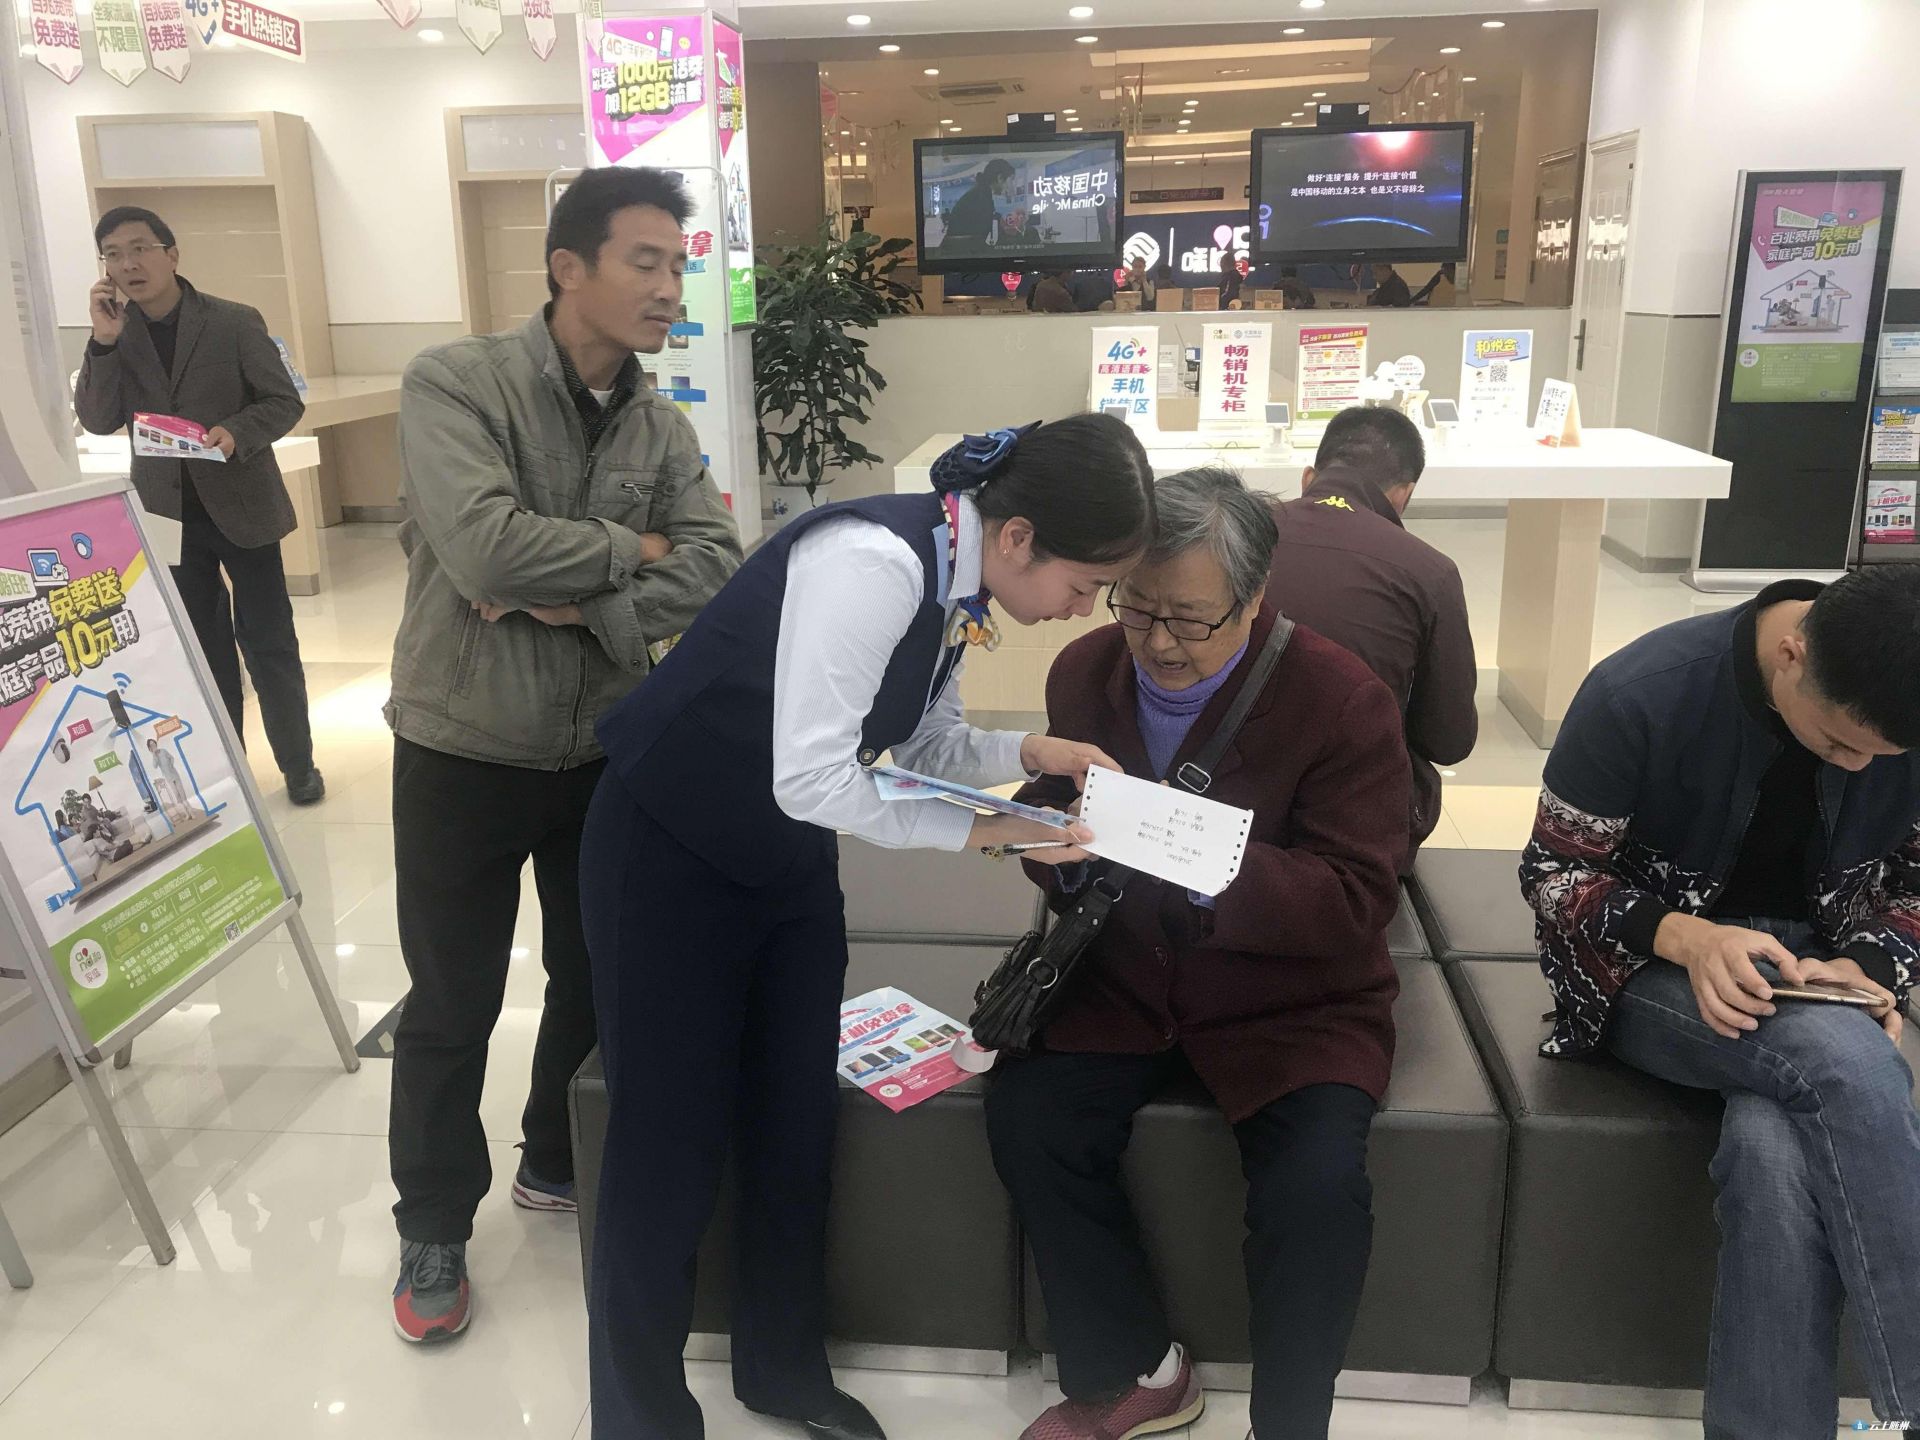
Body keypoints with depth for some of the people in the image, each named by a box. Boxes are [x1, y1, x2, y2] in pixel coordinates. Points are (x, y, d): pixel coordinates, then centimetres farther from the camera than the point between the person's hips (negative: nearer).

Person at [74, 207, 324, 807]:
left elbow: (285, 402, -6)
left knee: (268, 642, 3)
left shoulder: (235, 322, -8)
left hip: (240, 505, -3)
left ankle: (298, 764, 16)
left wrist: (237, 432, -24)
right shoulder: (115, 331, 2)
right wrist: (104, 343, -18)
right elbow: (98, 421, -5)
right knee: (201, 647, 13)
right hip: (167, 511, 3)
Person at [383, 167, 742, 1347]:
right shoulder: (456, 383, -14)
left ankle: (560, 1161, 42)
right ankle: (434, 1229, 29)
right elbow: (485, 548, -28)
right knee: (453, 1003, 8)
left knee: (602, 975, 17)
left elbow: (717, 570, -9)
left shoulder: (664, 428, 2)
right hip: (466, 752, -4)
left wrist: (580, 602, -21)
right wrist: (629, 549, -15)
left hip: (609, 748, 5)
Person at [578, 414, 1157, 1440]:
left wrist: (1027, 752, -11)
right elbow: (809, 777, -32)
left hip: (790, 860, 8)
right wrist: (976, 831, -24)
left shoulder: (958, 586, -4)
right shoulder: (877, 561, -31)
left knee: (797, 1131, 16)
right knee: (670, 1146, 4)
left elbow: (927, 743, 7)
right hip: (670, 854, -8)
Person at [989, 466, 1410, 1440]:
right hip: (1123, 978, 4)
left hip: (1290, 997, -3)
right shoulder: (1084, 671, -1)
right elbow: (1050, 812, 10)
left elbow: (1359, 900, -19)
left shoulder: (1342, 699, -16)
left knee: (1317, 1185, -26)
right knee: (1025, 1121, -18)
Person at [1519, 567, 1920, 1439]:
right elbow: (1553, 874, -12)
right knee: (1845, 1060, -34)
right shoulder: (1640, 694, -21)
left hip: (1812, 986, 3)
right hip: (1652, 974, -3)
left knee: (1774, 1151, -32)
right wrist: (1688, 936, -28)